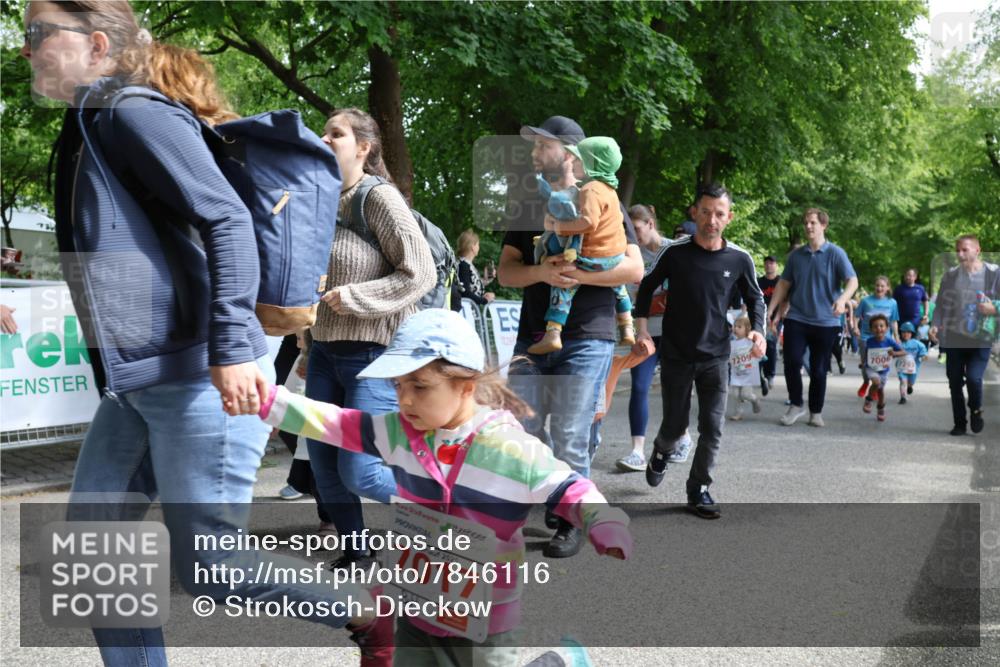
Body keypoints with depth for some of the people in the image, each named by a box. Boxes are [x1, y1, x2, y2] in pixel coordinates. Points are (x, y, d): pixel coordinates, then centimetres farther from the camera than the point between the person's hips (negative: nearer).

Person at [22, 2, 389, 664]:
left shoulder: (135, 112, -11)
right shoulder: (90, 125, 18)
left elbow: (228, 220, -20)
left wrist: (232, 348, -27)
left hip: (200, 379, -10)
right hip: (138, 386, 10)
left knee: (209, 567, -2)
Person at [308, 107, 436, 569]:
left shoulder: (380, 199, -13)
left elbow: (420, 274, -17)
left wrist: (351, 298, -17)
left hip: (374, 354, -7)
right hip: (324, 349, 7)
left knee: (358, 471, -8)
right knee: (322, 462, 10)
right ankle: (355, 550, 28)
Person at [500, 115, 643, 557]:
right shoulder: (527, 205, 14)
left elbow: (633, 268, -9)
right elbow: (506, 272, 5)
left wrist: (574, 272, -19)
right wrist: (543, 271, -15)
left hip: (586, 338, -5)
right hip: (532, 335, 5)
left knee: (570, 439, -2)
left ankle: (570, 524, 13)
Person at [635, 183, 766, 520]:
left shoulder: (739, 259, -4)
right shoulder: (675, 252, -8)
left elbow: (755, 298, 10)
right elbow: (647, 286, 7)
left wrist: (758, 330, -7)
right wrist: (642, 326, -3)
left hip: (716, 357, 1)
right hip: (676, 355, -1)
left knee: (712, 429, -3)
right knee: (675, 425, 8)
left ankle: (699, 490, 14)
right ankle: (661, 454, 42)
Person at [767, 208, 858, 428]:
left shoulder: (835, 253, -4)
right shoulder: (796, 255, 6)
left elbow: (852, 280, -12)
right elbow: (784, 284, 12)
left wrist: (842, 299, -32)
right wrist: (771, 311, 5)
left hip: (825, 321, -2)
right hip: (796, 319, 2)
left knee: (818, 370, 5)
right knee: (791, 362, -11)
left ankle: (816, 412, 21)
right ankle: (796, 405, 9)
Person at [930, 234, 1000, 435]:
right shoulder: (951, 275, 5)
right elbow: (941, 304, 8)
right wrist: (935, 325, -6)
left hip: (980, 339, -3)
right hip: (953, 338, 3)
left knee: (974, 378, -16)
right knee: (955, 383, 7)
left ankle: (976, 410, 15)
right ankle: (960, 424, 22)